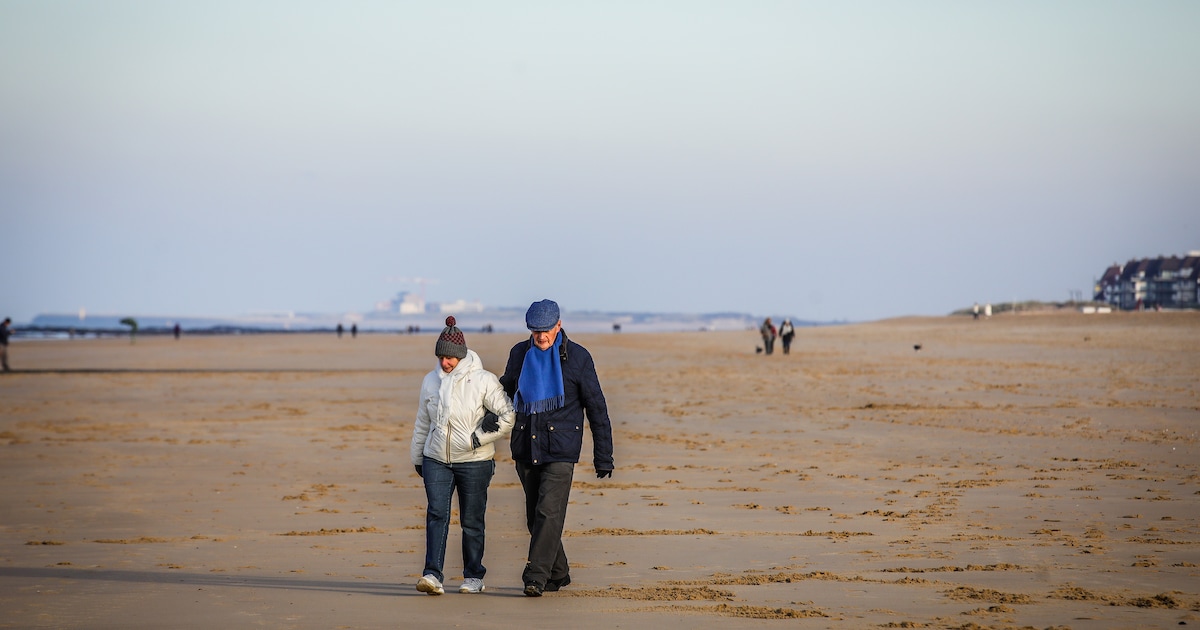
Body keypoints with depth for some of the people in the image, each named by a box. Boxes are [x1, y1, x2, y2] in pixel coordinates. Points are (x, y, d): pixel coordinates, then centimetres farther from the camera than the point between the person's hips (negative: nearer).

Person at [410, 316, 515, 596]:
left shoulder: (483, 381, -7)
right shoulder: (430, 381, 9)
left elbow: (508, 415, -9)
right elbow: (422, 422, 19)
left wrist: (477, 438, -13)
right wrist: (417, 457, 21)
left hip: (474, 462, -3)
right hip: (436, 460, 3)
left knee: (471, 521, 4)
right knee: (436, 515, -11)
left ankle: (473, 576, 17)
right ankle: (433, 575, -18)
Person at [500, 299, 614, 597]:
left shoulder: (578, 357, -3)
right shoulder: (519, 354, 6)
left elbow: (597, 408, 1)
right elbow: (505, 389, 24)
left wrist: (603, 456, 0)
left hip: (560, 450, -4)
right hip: (525, 449, 4)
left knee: (549, 512, -16)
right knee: (535, 517, 8)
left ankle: (536, 577, -16)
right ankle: (558, 574, 22)